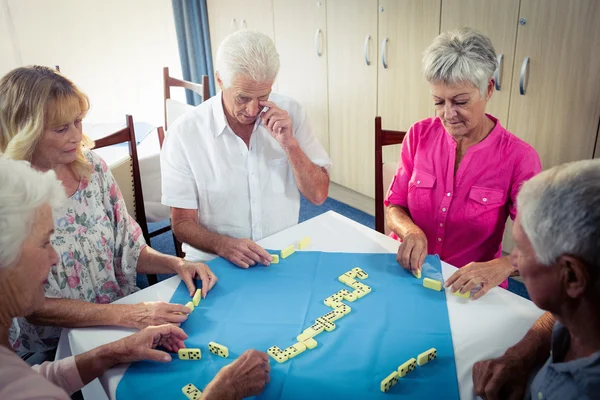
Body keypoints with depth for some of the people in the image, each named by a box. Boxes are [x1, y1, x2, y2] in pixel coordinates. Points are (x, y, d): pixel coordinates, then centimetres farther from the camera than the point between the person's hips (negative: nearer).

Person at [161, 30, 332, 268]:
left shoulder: (290, 113, -4)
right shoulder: (184, 133, -11)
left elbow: (318, 195, -2)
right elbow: (183, 223, -6)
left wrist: (290, 144, -17)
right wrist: (224, 245, -25)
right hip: (216, 264, 0)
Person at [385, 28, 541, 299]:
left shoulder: (518, 157, -9)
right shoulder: (419, 135, -1)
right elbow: (393, 207, 3)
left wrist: (500, 267, -32)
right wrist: (411, 231, -20)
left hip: (471, 291, -1)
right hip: (409, 272, 1)